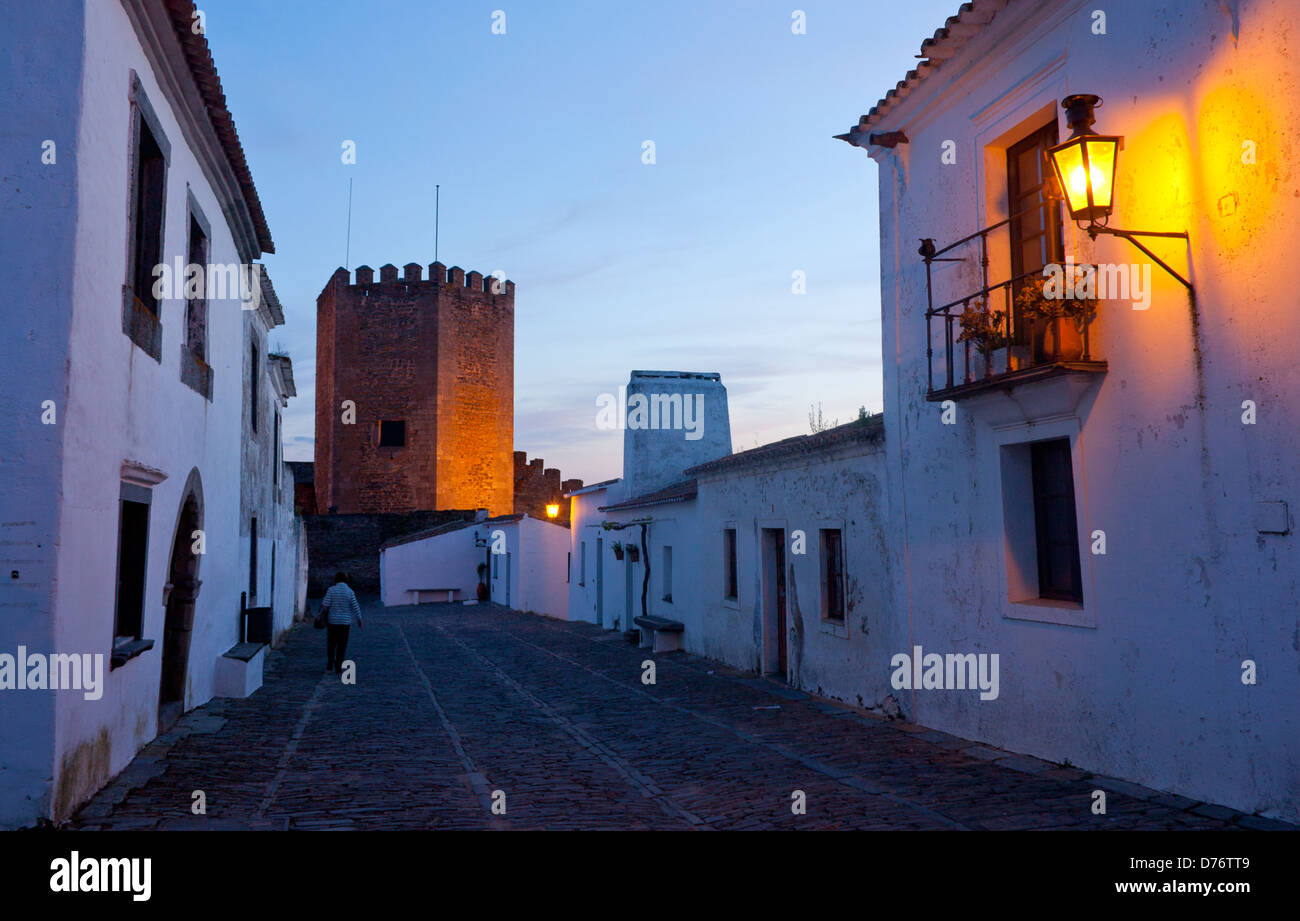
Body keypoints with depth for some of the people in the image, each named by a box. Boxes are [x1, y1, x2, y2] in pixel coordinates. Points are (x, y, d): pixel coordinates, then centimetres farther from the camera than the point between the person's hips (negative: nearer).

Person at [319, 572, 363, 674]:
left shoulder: (331, 590, -6)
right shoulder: (350, 591, -5)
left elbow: (325, 605, -11)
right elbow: (355, 607, -4)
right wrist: (359, 620, 7)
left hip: (332, 621, 0)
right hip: (345, 622, 0)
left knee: (331, 643, 15)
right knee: (342, 645, 7)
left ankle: (330, 665, 9)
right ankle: (338, 667, 6)